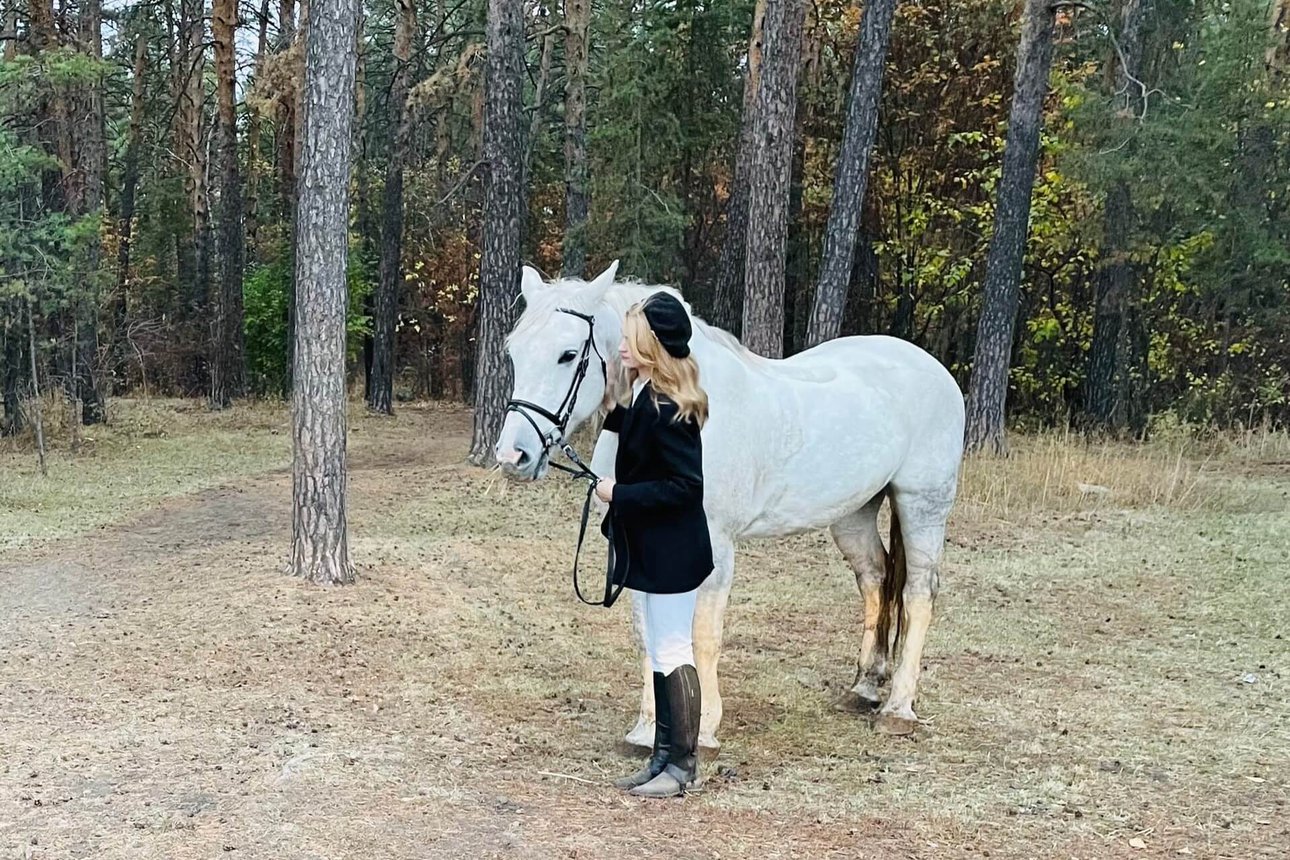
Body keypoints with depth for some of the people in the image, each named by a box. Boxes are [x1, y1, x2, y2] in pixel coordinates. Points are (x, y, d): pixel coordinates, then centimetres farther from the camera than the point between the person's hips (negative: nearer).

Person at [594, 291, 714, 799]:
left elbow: (684, 486, -26)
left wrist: (619, 494, -22)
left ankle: (683, 766, 12)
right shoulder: (651, 398, 5)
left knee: (672, 652, 0)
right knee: (660, 654, 16)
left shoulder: (666, 409, -24)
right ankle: (664, 757, 27)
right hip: (652, 549, 10)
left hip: (671, 553, -10)